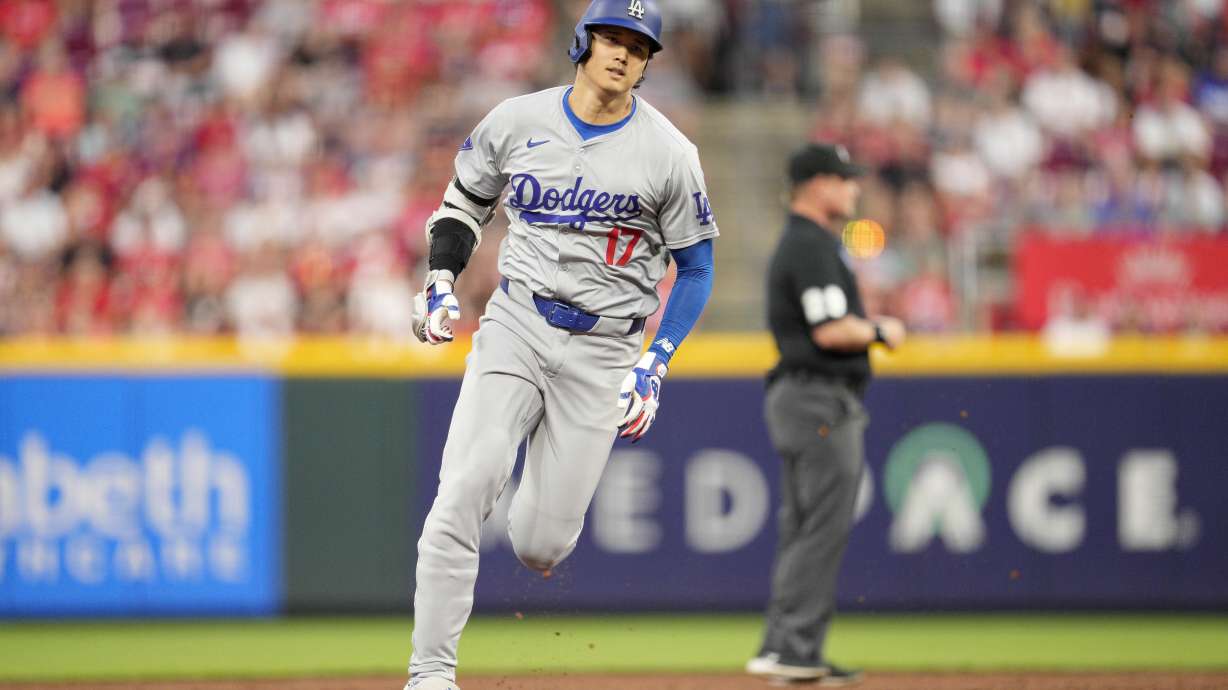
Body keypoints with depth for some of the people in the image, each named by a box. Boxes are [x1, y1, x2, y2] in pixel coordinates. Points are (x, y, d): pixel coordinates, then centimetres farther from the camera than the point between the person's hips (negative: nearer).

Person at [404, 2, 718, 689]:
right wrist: (441, 282, 0)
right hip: (516, 323, 1)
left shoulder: (669, 153, -4)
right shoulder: (518, 121, 1)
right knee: (464, 491, -20)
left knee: (540, 546, -3)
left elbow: (696, 267, 3)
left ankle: (543, 512, 37)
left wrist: (655, 365, -6)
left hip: (604, 348, -1)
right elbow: (466, 201, 17)